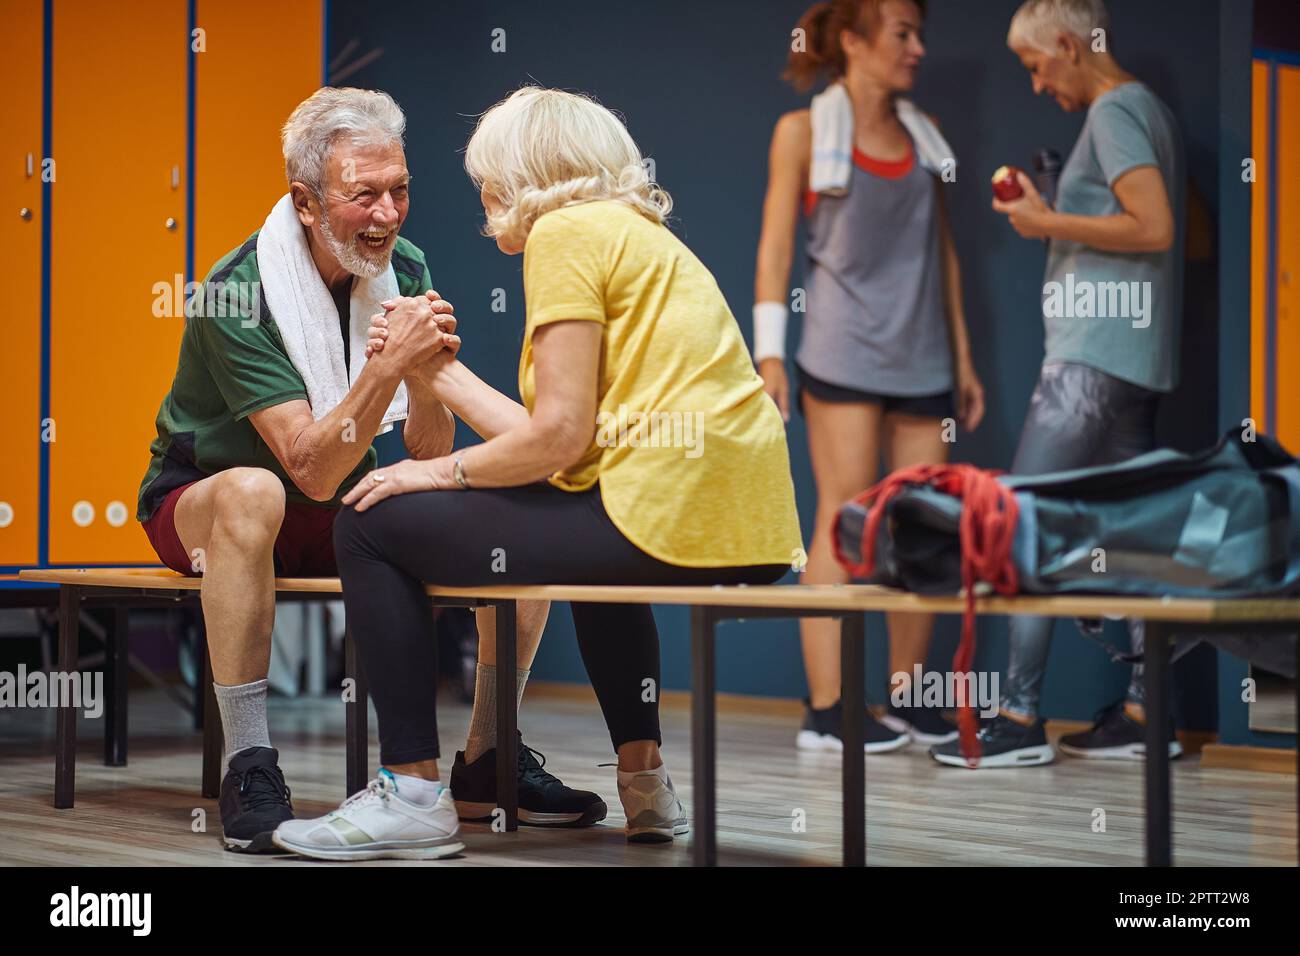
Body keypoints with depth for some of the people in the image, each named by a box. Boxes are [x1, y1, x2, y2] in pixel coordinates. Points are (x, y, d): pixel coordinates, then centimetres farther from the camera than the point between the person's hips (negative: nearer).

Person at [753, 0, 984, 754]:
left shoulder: (922, 132, 14)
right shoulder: (804, 131, 2)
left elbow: (943, 248, 18)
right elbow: (776, 247, 0)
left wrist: (963, 354, 15)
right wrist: (769, 354, -8)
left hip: (922, 359, 5)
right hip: (844, 353, -5)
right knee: (845, 521, -9)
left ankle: (908, 700, 14)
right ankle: (828, 710, -7)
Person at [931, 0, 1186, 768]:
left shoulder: (1113, 112, -11)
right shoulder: (1149, 111, 18)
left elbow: (1154, 229, -21)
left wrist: (1051, 224, -12)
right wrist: (1050, 218, 15)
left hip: (1094, 355, -10)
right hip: (1138, 358, 10)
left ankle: (1021, 718, -9)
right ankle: (1145, 713, 10)